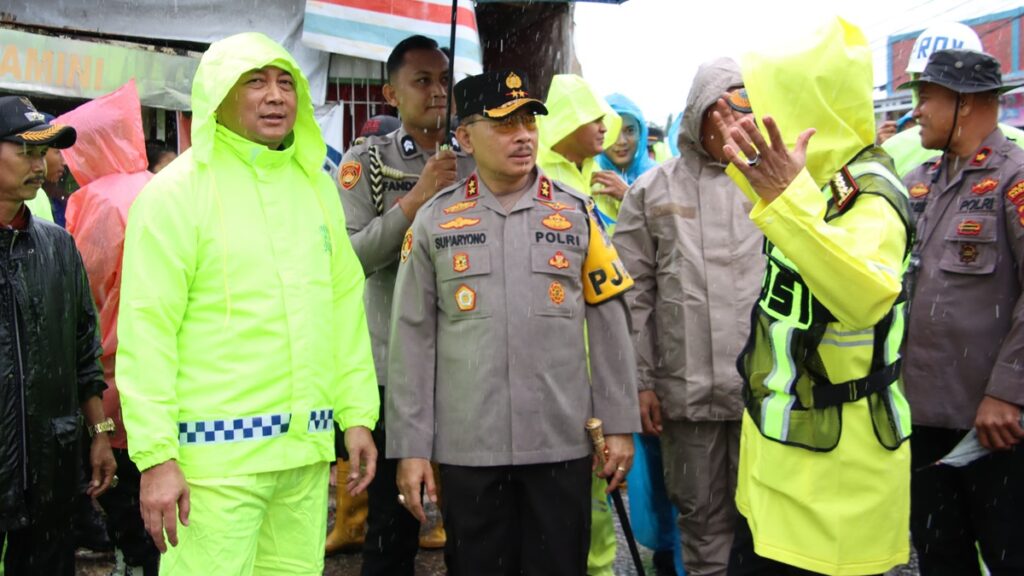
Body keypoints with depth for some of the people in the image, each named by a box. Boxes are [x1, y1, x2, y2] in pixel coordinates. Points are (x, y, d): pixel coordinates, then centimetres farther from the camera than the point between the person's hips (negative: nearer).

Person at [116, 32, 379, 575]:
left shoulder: (317, 184, 12)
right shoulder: (177, 190, -6)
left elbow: (345, 304, 14)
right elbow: (145, 330, -10)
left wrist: (357, 414, 10)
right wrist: (155, 455, -14)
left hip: (308, 446, 6)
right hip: (217, 449, -5)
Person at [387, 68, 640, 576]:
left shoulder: (577, 213, 5)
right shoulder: (435, 221, 2)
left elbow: (608, 325, 6)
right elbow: (412, 339, 2)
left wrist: (619, 425, 4)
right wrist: (411, 447, -1)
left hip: (563, 444, 1)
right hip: (467, 448, 0)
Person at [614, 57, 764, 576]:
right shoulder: (653, 191, 5)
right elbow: (632, 295, 4)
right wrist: (641, 381, 0)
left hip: (764, 386, 0)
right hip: (685, 390, 1)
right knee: (702, 514, 13)